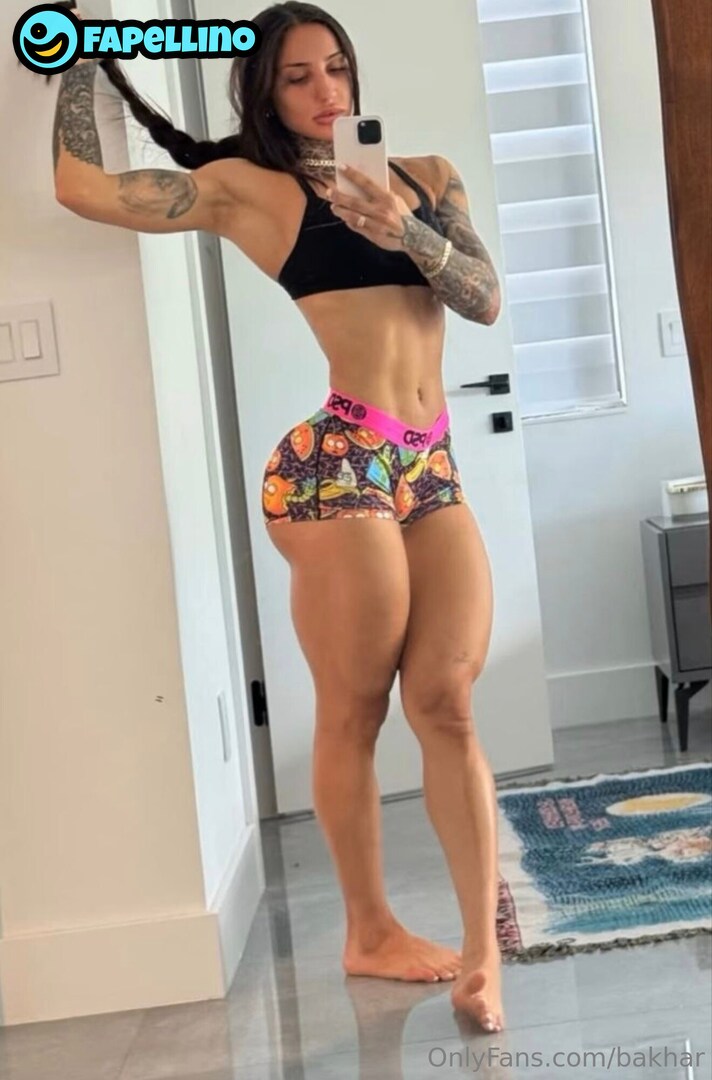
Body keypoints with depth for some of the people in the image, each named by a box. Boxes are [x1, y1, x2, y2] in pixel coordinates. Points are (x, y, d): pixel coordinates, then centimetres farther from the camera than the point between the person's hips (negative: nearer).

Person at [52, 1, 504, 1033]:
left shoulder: (426, 175, 20)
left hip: (434, 464, 4)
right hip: (331, 460, -4)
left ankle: (484, 951, 2)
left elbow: (487, 300, 9)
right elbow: (82, 186, -1)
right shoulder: (246, 185, 6)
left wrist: (406, 230, -6)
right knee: (354, 712, 0)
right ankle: (371, 932, 16)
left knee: (448, 705, -2)